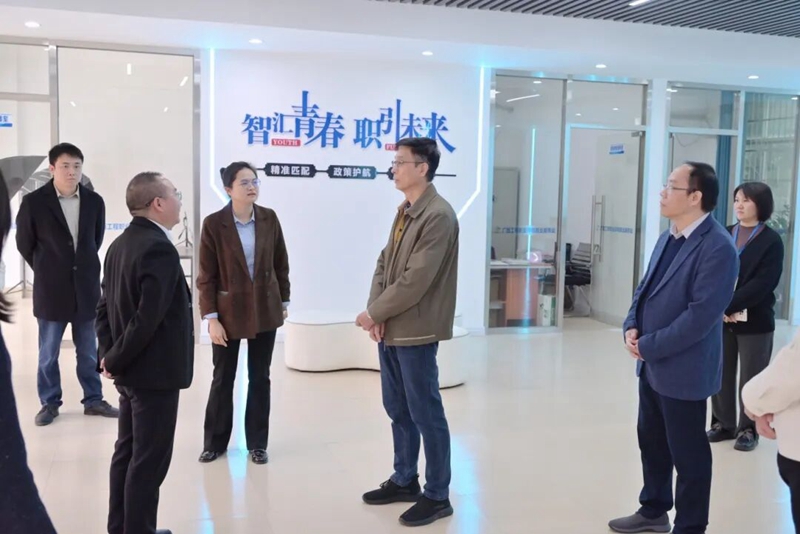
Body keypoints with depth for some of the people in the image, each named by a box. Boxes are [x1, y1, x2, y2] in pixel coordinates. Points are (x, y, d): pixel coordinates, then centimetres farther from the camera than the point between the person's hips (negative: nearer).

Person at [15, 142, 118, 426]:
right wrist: (47, 272, 10)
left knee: (88, 351, 12)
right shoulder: (34, 202, -9)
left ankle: (93, 400, 24)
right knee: (48, 353, 10)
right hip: (51, 290, -2)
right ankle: (49, 403, 23)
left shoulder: (94, 201, -1)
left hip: (86, 288, 2)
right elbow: (24, 244, 3)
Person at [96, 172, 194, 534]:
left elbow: (105, 306, 10)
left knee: (127, 453, 18)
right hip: (155, 372, -9)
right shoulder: (160, 249, -21)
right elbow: (148, 318, -26)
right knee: (149, 461, 2)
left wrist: (110, 356, 4)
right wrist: (115, 360, -14)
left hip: (131, 370, 9)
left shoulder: (120, 244, 8)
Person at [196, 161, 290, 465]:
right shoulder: (214, 223, -10)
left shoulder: (269, 219, -1)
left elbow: (281, 264, 7)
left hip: (265, 310, 2)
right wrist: (211, 318, -12)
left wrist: (284, 301, 8)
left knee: (260, 377, 10)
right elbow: (206, 276, -8)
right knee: (222, 378, 9)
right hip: (228, 310, -2)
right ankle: (215, 442, 24)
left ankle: (257, 443, 22)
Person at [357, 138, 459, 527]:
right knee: (398, 410, 18)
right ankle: (404, 481, 34)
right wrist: (377, 313, -4)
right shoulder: (404, 211, 13)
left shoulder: (439, 216, -17)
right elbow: (383, 264, 11)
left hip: (415, 332, -9)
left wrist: (372, 313, -12)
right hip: (391, 330, 9)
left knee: (426, 414, 3)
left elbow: (415, 281, -22)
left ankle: (437, 496, 16)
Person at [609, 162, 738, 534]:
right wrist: (632, 326, -3)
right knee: (651, 442, 21)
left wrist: (648, 346, -19)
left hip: (683, 370, -9)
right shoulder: (668, 237, 8)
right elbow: (646, 287, 15)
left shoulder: (718, 247, -20)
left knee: (687, 454, 7)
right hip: (651, 364, 9)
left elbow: (700, 315, -24)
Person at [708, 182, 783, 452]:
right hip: (720, 318, 4)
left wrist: (730, 306, -19)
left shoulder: (771, 241, -4)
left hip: (755, 321, -3)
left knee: (751, 378, 6)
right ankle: (723, 423, 22)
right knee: (721, 374, 8)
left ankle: (748, 428, 17)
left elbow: (763, 283, -13)